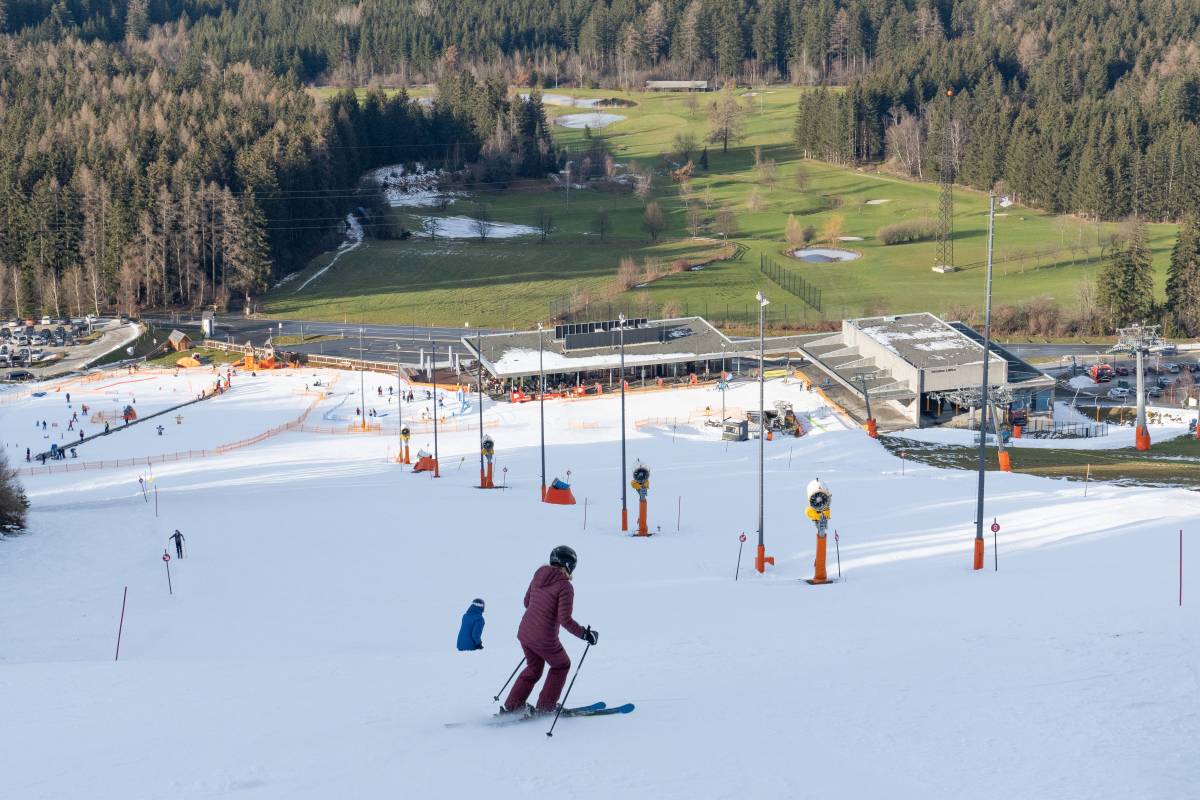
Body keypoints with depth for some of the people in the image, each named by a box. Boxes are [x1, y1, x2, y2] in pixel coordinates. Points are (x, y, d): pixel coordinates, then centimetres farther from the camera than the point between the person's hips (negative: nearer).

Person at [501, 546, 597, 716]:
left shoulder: (538, 576, 5)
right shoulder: (565, 586, -17)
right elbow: (565, 619, -20)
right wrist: (585, 634, -10)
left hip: (524, 632, 7)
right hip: (545, 639, -7)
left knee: (534, 668, 27)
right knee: (561, 665, 21)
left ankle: (510, 707, 25)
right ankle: (545, 707, 23)